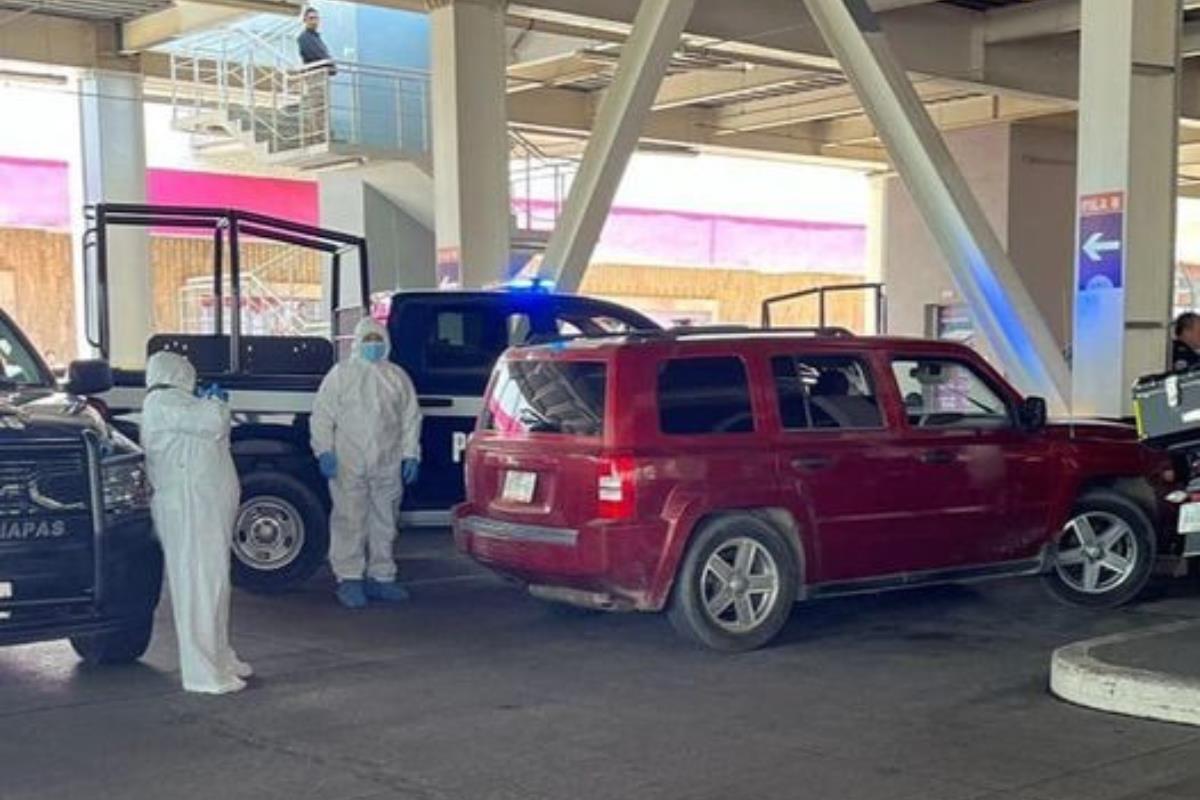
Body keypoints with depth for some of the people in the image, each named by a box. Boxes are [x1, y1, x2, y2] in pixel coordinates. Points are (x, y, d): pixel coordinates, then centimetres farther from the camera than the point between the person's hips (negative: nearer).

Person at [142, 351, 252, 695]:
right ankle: (203, 673, -7)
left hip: (205, 506, 11)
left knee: (214, 583, 17)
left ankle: (219, 657, 27)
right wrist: (215, 401, 0)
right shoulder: (163, 402, -12)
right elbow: (214, 424, -19)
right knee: (198, 585, -9)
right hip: (189, 508, -11)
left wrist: (207, 404, 16)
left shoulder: (168, 403, 20)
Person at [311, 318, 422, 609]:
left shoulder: (398, 377, 13)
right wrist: (324, 450, -8)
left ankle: (380, 577, 18)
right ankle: (349, 579, 0)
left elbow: (411, 418, 12)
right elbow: (322, 414, 2)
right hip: (348, 465, -3)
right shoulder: (341, 374, 5)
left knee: (384, 522, 9)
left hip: (388, 465, 3)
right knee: (350, 521, -5)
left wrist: (410, 454, 4)